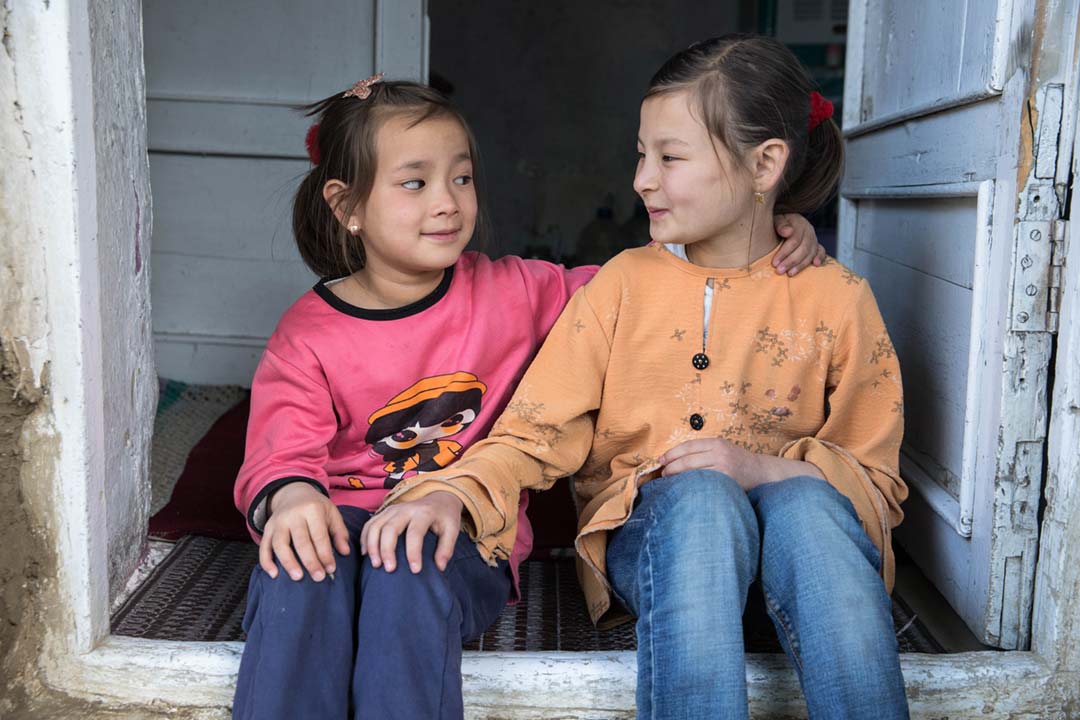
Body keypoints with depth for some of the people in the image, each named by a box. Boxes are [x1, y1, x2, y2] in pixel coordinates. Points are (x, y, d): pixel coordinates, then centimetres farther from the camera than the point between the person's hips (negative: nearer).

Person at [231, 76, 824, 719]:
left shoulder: (511, 292, 2)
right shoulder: (308, 334, 0)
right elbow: (282, 451, -7)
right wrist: (289, 496, -34)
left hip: (469, 536, 0)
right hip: (347, 516, 1)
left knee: (410, 569, -34)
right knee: (298, 562, -34)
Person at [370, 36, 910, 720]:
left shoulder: (836, 298, 4)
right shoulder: (625, 283, 4)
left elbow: (875, 478, 4)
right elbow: (536, 432, -4)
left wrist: (767, 468, -15)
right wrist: (451, 497, -24)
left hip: (787, 539, 1)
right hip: (647, 534, 0)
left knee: (806, 502, -33)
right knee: (700, 497, -33)